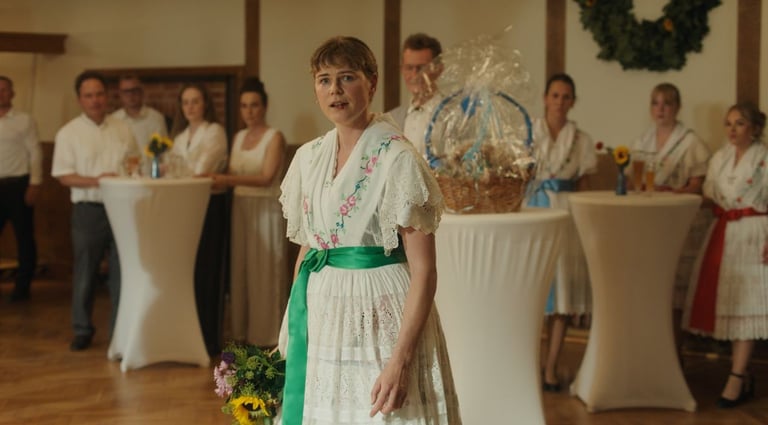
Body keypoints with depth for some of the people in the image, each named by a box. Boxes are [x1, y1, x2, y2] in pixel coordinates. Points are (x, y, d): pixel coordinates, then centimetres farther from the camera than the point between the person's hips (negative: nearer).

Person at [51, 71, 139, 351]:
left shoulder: (122, 130, 10)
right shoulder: (69, 133, 0)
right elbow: (64, 176, -6)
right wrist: (95, 181, -20)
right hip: (88, 210, -2)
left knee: (122, 273, 5)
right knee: (85, 275, 6)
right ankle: (82, 331, 20)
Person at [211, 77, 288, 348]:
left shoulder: (274, 138, -5)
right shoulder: (239, 138, 14)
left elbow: (267, 177, -16)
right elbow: (232, 176, 11)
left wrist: (229, 180, -22)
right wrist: (216, 182, -9)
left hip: (266, 209, -6)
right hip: (240, 207, 6)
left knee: (264, 272, -3)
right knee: (241, 270, 5)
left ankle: (266, 336, 5)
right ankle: (244, 333, 12)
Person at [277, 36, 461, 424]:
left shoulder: (397, 159, -12)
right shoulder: (308, 158, 7)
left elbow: (423, 270, -15)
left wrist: (401, 359, -22)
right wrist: (291, 330, 14)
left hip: (377, 317, -6)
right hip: (319, 316, 6)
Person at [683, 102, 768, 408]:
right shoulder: (719, 158, 13)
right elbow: (709, 197, 14)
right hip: (723, 233, 6)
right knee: (723, 301, 5)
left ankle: (736, 380, -4)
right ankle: (743, 375, 16)